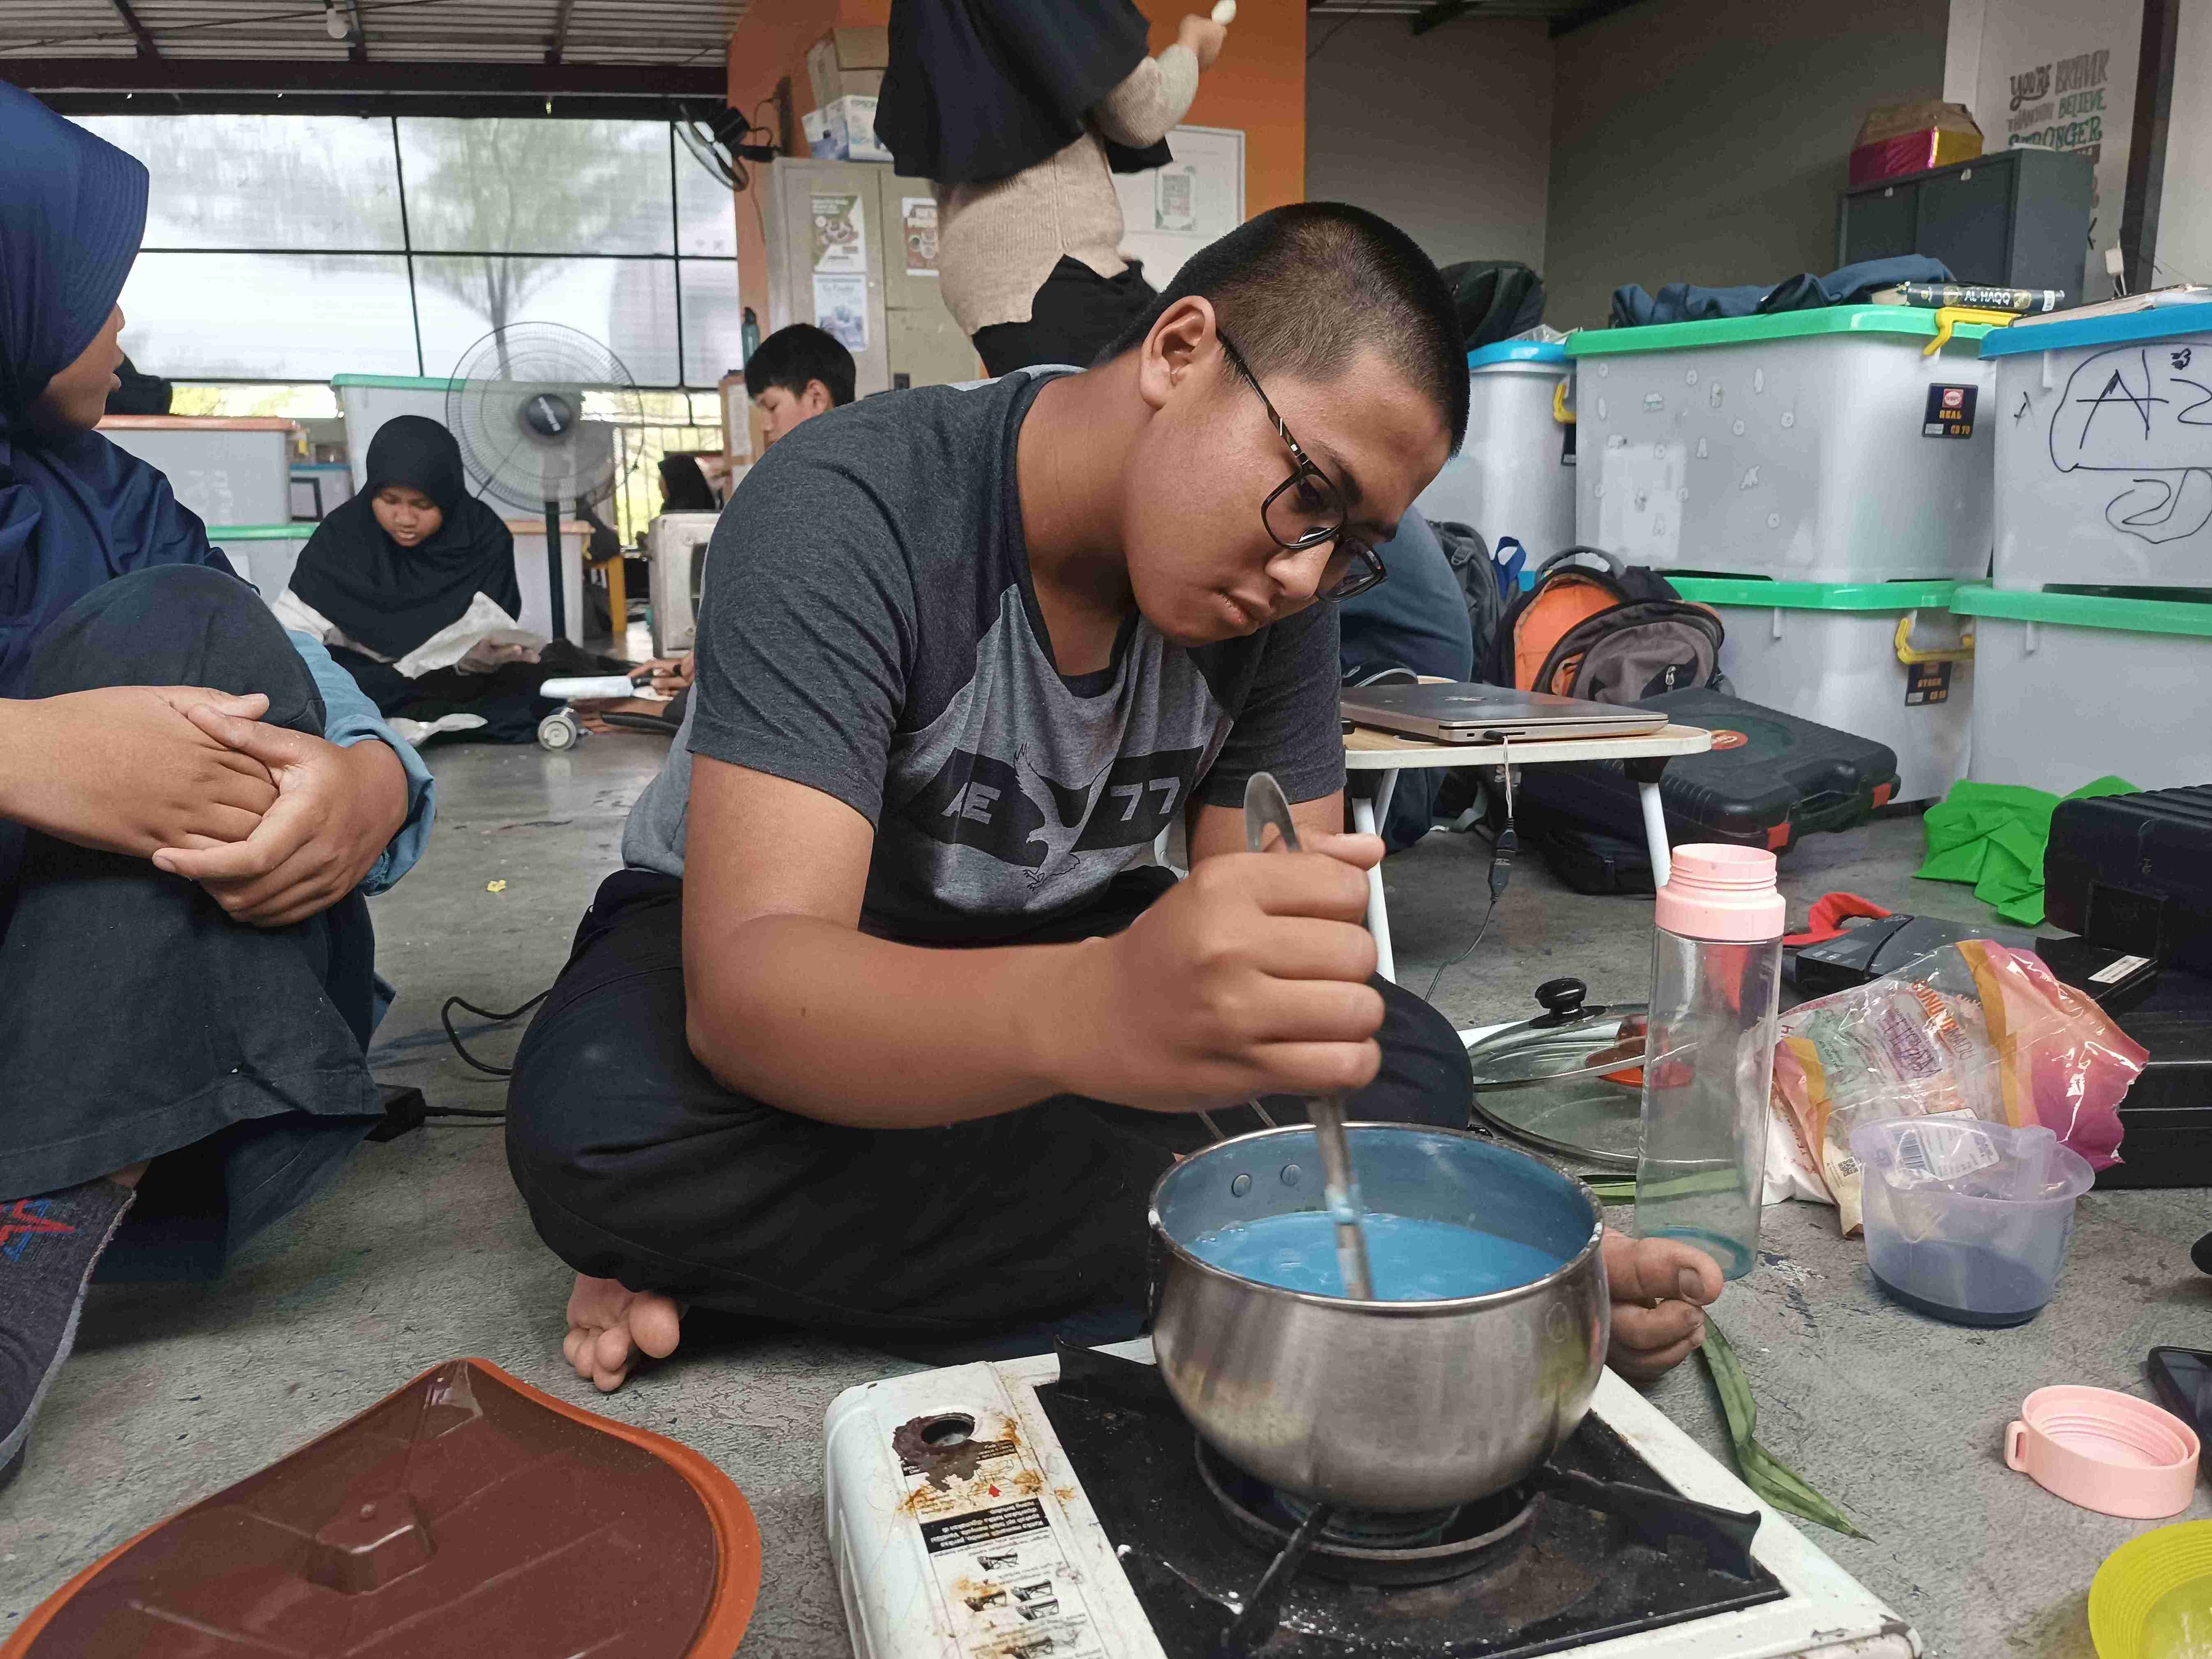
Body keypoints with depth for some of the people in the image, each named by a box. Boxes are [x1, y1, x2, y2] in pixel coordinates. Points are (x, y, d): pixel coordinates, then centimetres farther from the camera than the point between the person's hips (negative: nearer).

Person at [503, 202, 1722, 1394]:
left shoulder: (1278, 587, -11)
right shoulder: (842, 518, -28)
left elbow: (1273, 964, -12)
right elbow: (747, 982, -40)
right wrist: (1096, 1014, -59)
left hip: (1054, 942, 4)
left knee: (1411, 1072, -16)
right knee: (600, 1126, -35)